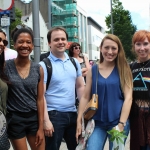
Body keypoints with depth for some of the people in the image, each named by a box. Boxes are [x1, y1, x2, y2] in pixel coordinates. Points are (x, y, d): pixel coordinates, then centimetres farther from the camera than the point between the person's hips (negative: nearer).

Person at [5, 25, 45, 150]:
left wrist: (41, 127, 0)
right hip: (14, 120, -2)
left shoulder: (38, 69, -1)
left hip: (34, 118, 2)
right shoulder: (6, 66, -7)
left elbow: (40, 99, 1)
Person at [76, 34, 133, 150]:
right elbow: (85, 97, 3)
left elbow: (128, 98, -6)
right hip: (97, 122, 1)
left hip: (118, 122, -1)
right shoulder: (92, 70, 3)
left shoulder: (123, 70, -1)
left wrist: (121, 124, -13)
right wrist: (79, 122, -1)